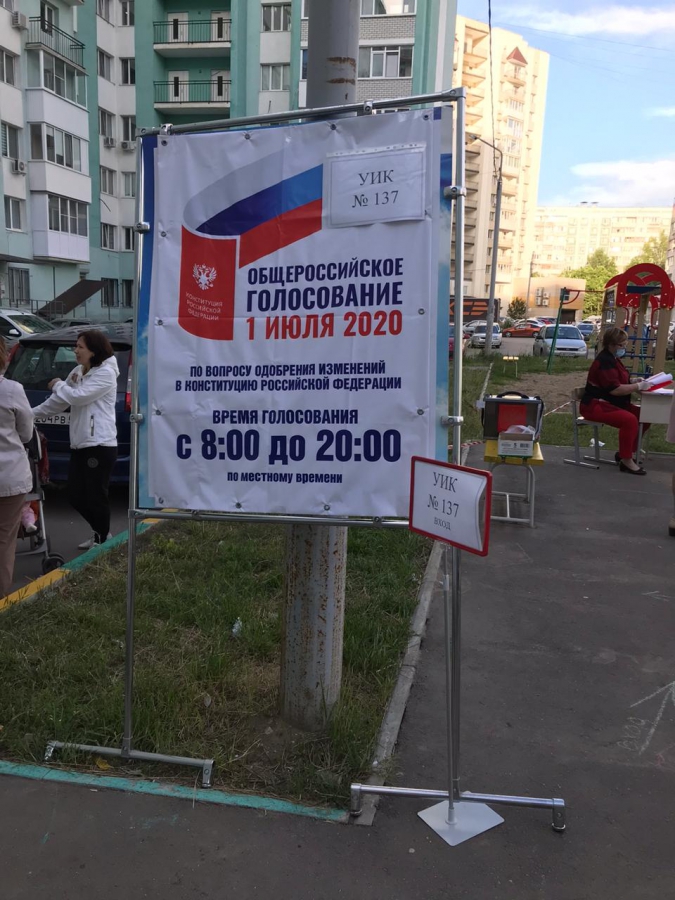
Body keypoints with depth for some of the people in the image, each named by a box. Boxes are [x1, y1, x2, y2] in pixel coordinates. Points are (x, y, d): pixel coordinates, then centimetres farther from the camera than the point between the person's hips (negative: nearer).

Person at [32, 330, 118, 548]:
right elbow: (58, 401, 20)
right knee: (76, 497, 11)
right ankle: (101, 534, 30)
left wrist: (58, 385, 0)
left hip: (100, 446, -8)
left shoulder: (106, 373, -9)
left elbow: (78, 396, -17)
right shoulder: (77, 373, 16)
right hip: (79, 445, 8)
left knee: (95, 497, -1)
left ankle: (102, 540, 15)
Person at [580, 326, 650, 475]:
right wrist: (638, 386, -18)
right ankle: (626, 461, -18)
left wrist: (635, 382, 3)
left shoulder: (613, 359, 13)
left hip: (610, 403, 10)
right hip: (596, 405, -10)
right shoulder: (605, 361, -19)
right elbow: (615, 389, -26)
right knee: (630, 420, -30)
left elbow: (619, 383, 21)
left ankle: (625, 453, 9)